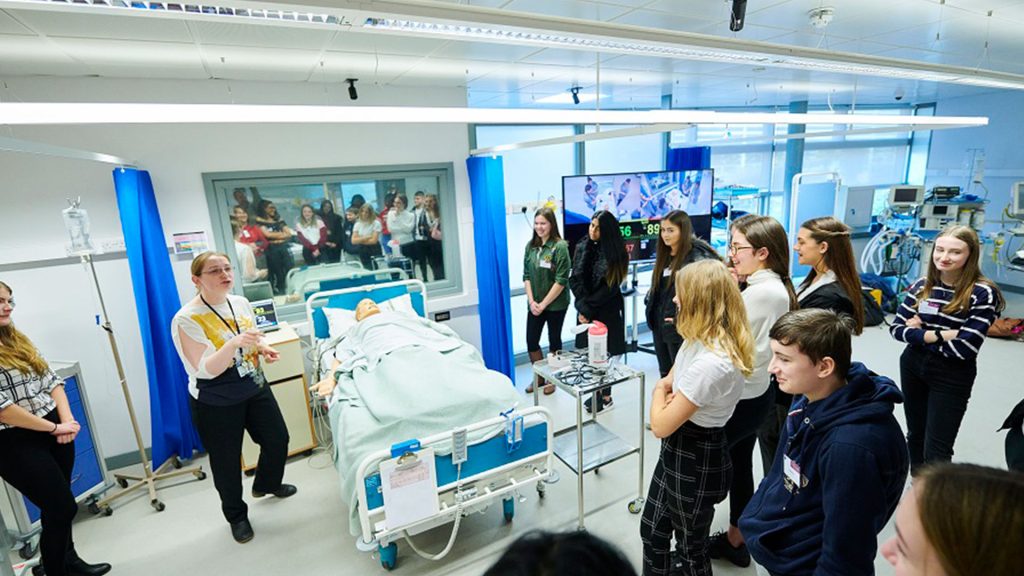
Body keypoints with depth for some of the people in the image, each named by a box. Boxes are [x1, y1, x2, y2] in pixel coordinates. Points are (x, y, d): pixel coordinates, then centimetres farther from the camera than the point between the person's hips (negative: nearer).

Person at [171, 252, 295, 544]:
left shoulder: (241, 303, -2)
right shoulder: (186, 319, -20)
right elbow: (204, 370, -26)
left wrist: (263, 349, -6)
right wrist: (234, 343, -41)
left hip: (255, 389, 6)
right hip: (216, 403, -6)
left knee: (278, 439, 17)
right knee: (227, 461, 11)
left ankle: (266, 484, 48)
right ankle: (236, 516, 37)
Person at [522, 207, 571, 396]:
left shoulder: (560, 246, -12)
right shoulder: (530, 246, 3)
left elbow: (561, 281, -15)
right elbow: (526, 276, 5)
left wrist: (544, 304, -14)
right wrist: (532, 301, -6)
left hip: (555, 304, -4)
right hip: (534, 304, 4)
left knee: (554, 341, 11)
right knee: (531, 341, 7)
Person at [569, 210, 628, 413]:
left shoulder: (615, 252, -8)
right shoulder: (582, 246, 4)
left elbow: (610, 287, -11)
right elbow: (575, 279, 1)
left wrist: (589, 307, -12)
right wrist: (582, 305, -11)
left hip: (607, 311, -4)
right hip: (585, 309, 4)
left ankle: (606, 395, 16)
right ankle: (597, 392, 22)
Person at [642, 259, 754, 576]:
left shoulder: (710, 363, -33)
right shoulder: (699, 339, -2)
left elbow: (661, 424, -25)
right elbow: (670, 382, 10)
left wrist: (660, 392, -7)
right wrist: (669, 394, -12)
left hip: (695, 461, -9)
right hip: (678, 450, 9)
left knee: (690, 545, 17)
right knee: (651, 530, 23)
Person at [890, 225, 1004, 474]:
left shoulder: (983, 293, -15)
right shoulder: (922, 285, -2)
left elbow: (964, 348, -21)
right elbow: (897, 328, -4)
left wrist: (920, 332, -12)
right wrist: (938, 335, -16)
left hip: (952, 377, -5)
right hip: (913, 367, 5)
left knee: (936, 452, -2)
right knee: (915, 434, 20)